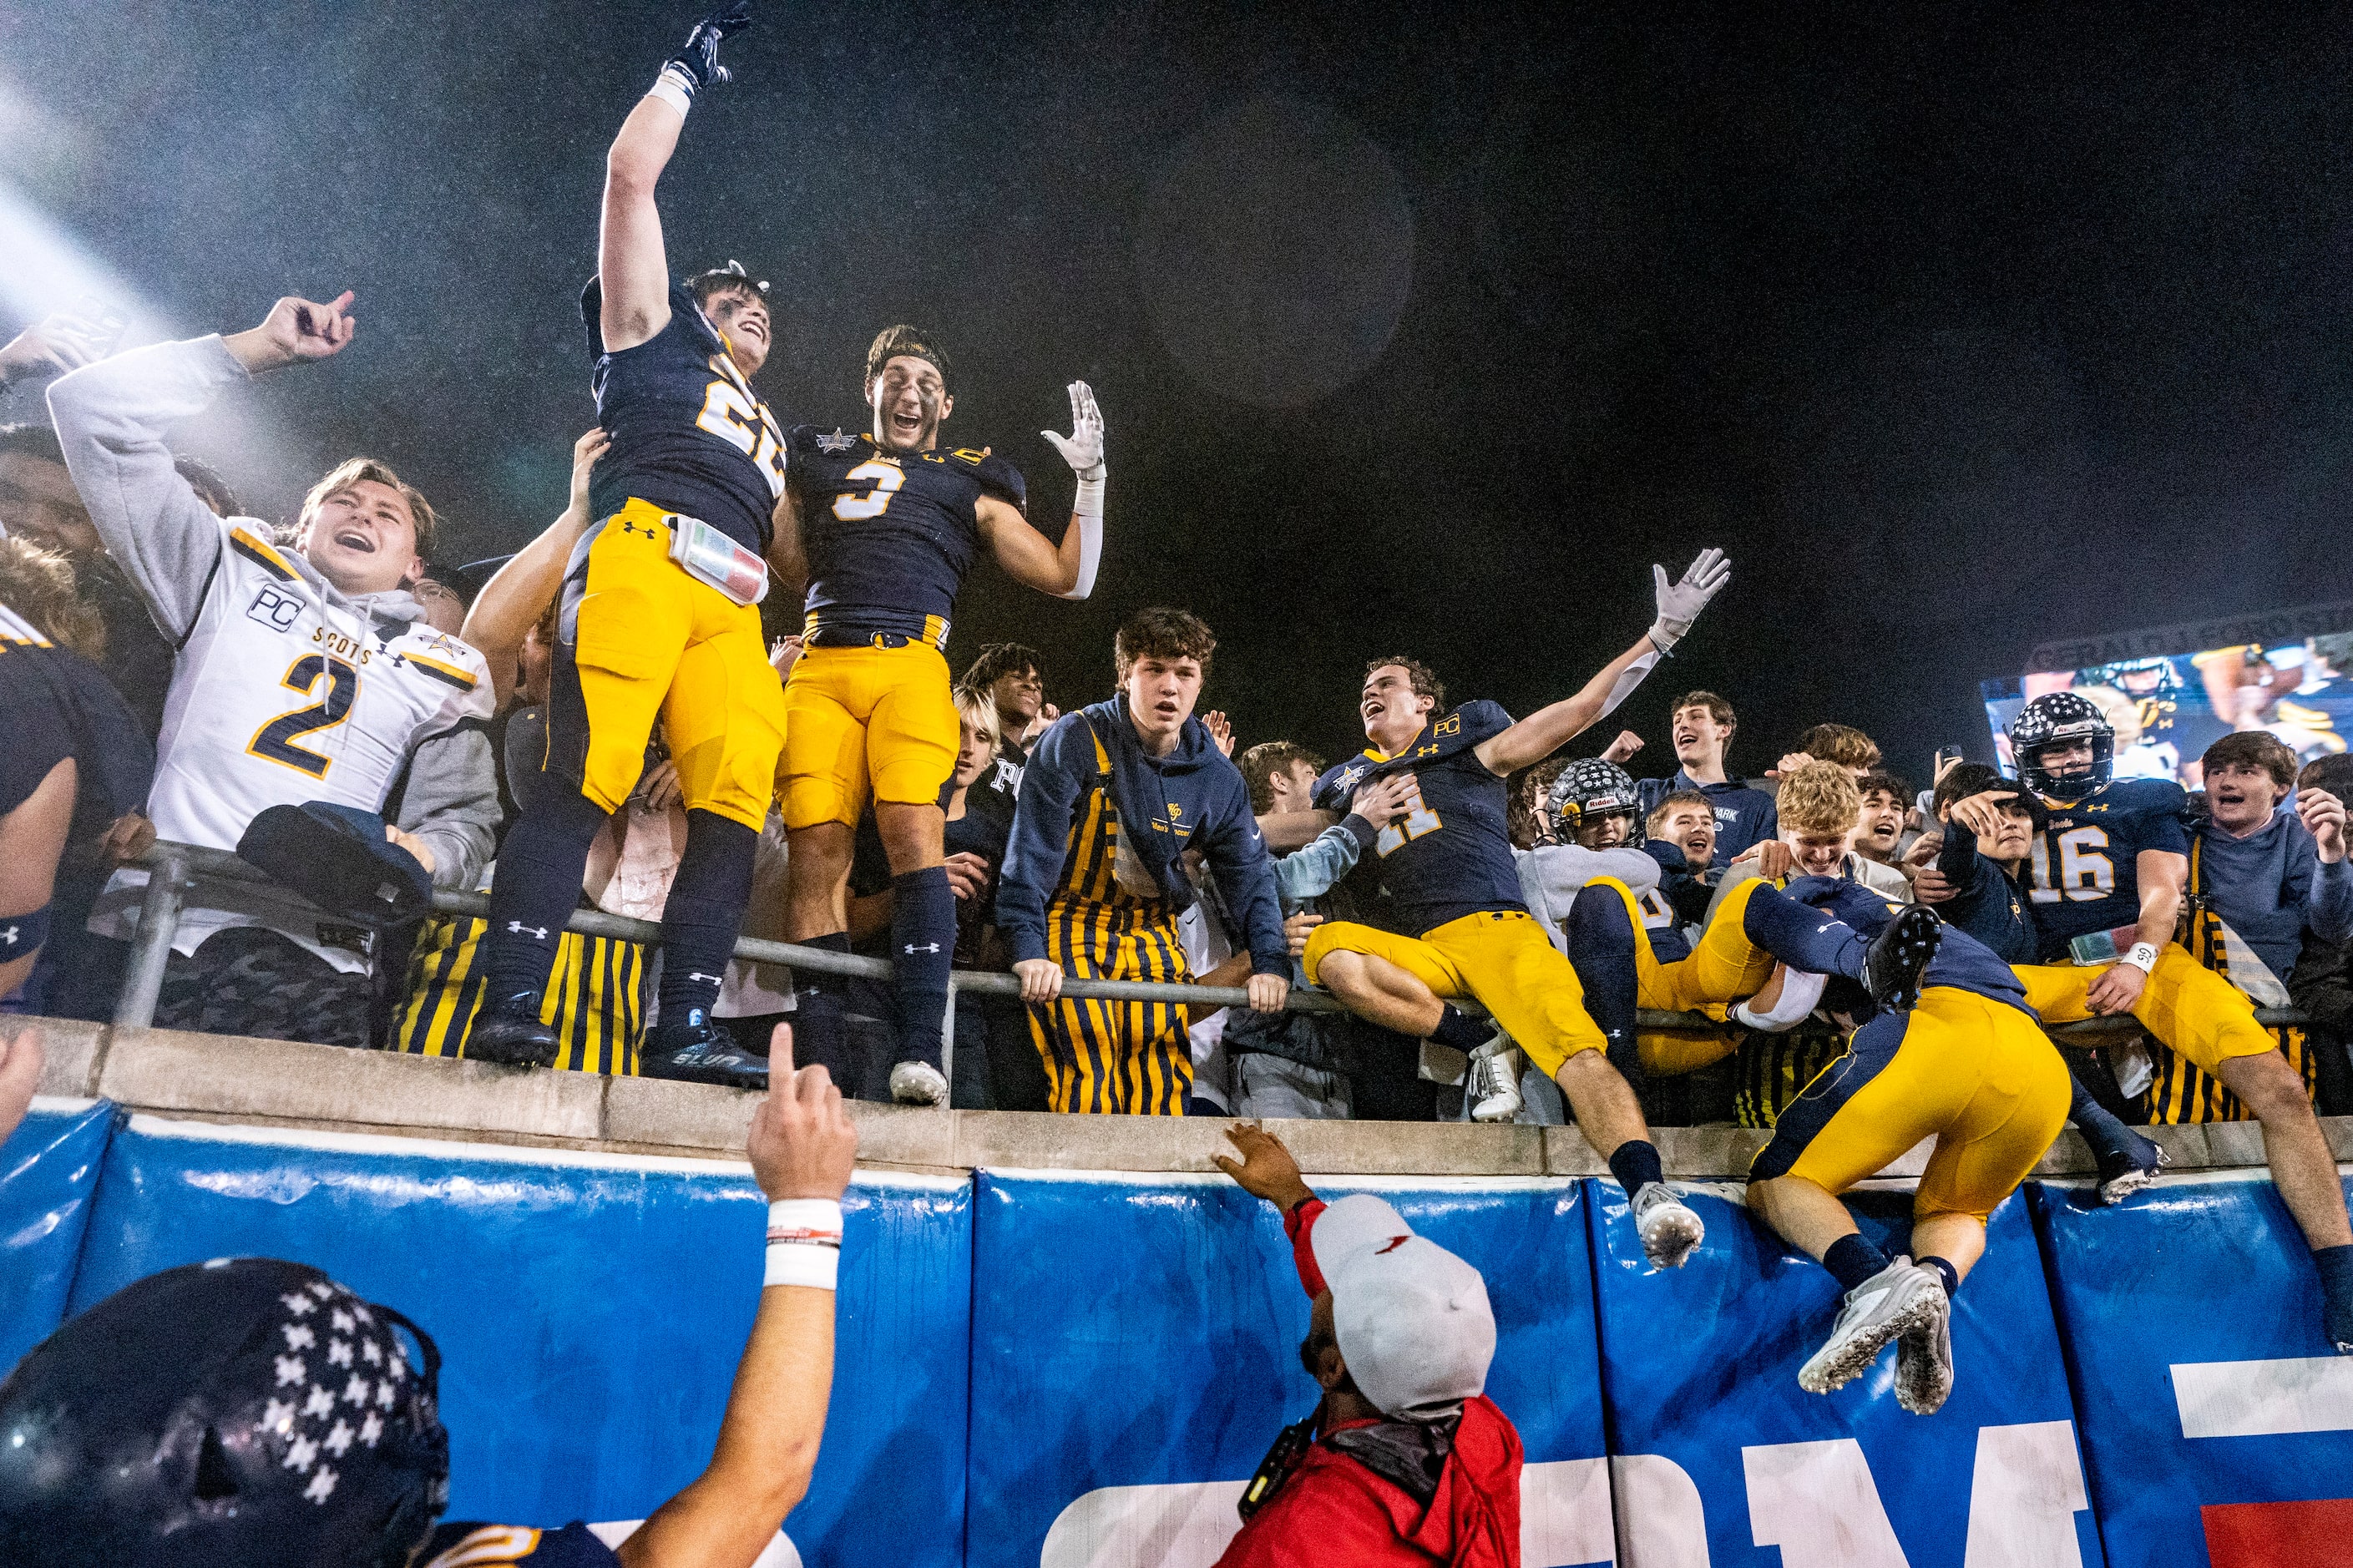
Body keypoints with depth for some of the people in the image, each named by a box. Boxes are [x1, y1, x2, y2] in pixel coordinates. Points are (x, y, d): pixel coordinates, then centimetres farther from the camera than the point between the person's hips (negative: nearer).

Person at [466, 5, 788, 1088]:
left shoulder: (768, 438, 39)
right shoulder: (657, 334, 26)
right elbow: (632, 172, 21)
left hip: (732, 608, 5)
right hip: (642, 554, -5)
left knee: (736, 798, -13)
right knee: (589, 774, -21)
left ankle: (682, 1029, -18)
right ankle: (510, 1007, -27)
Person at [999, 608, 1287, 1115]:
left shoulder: (1217, 777, 1)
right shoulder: (1077, 741, -13)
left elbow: (1249, 873, 5)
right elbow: (1032, 848, -17)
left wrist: (1270, 963, -7)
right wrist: (1028, 948, -25)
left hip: (1153, 938, 4)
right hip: (1071, 927, -4)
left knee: (1164, 1084, -2)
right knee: (1089, 1082, -15)